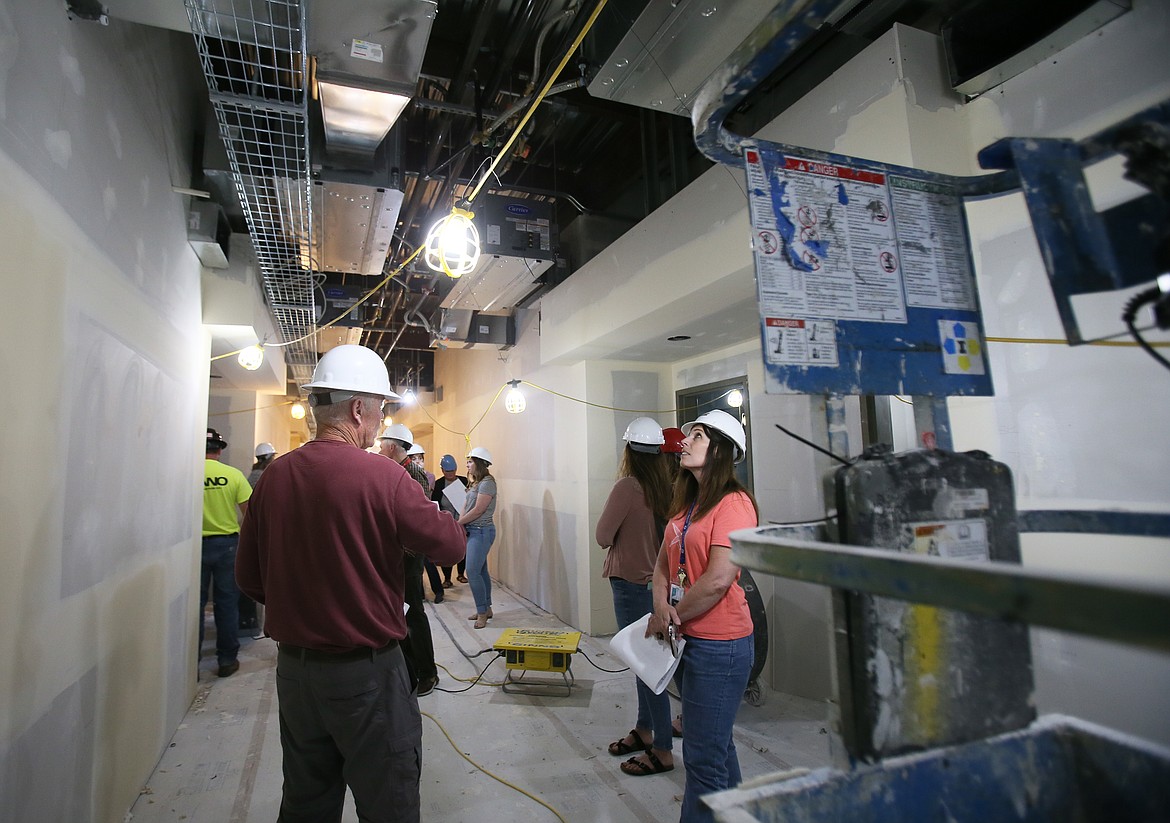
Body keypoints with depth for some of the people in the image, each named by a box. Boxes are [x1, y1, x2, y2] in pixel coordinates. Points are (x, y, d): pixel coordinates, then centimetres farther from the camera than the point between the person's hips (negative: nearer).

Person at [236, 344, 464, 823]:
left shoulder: (274, 477, -4)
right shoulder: (383, 477, -21)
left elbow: (249, 577, 4)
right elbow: (451, 546, -12)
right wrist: (427, 513, 6)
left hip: (293, 668, 6)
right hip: (366, 673, -6)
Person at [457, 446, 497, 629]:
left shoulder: (487, 482, -14)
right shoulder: (476, 483, 15)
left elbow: (478, 510, -18)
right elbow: (467, 506, 11)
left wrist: (458, 523, -10)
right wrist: (460, 523, -6)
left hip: (481, 531, -9)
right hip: (473, 530, 9)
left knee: (473, 571, -11)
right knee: (481, 571, 13)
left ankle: (482, 612, -2)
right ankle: (486, 609, 22)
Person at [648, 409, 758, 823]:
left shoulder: (733, 504, -17)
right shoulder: (687, 502, 10)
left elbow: (718, 580, -23)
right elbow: (664, 561, 9)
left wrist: (669, 618, -12)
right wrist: (662, 606, -9)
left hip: (718, 645, -9)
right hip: (685, 639, 9)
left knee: (704, 757, 3)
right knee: (716, 743, 24)